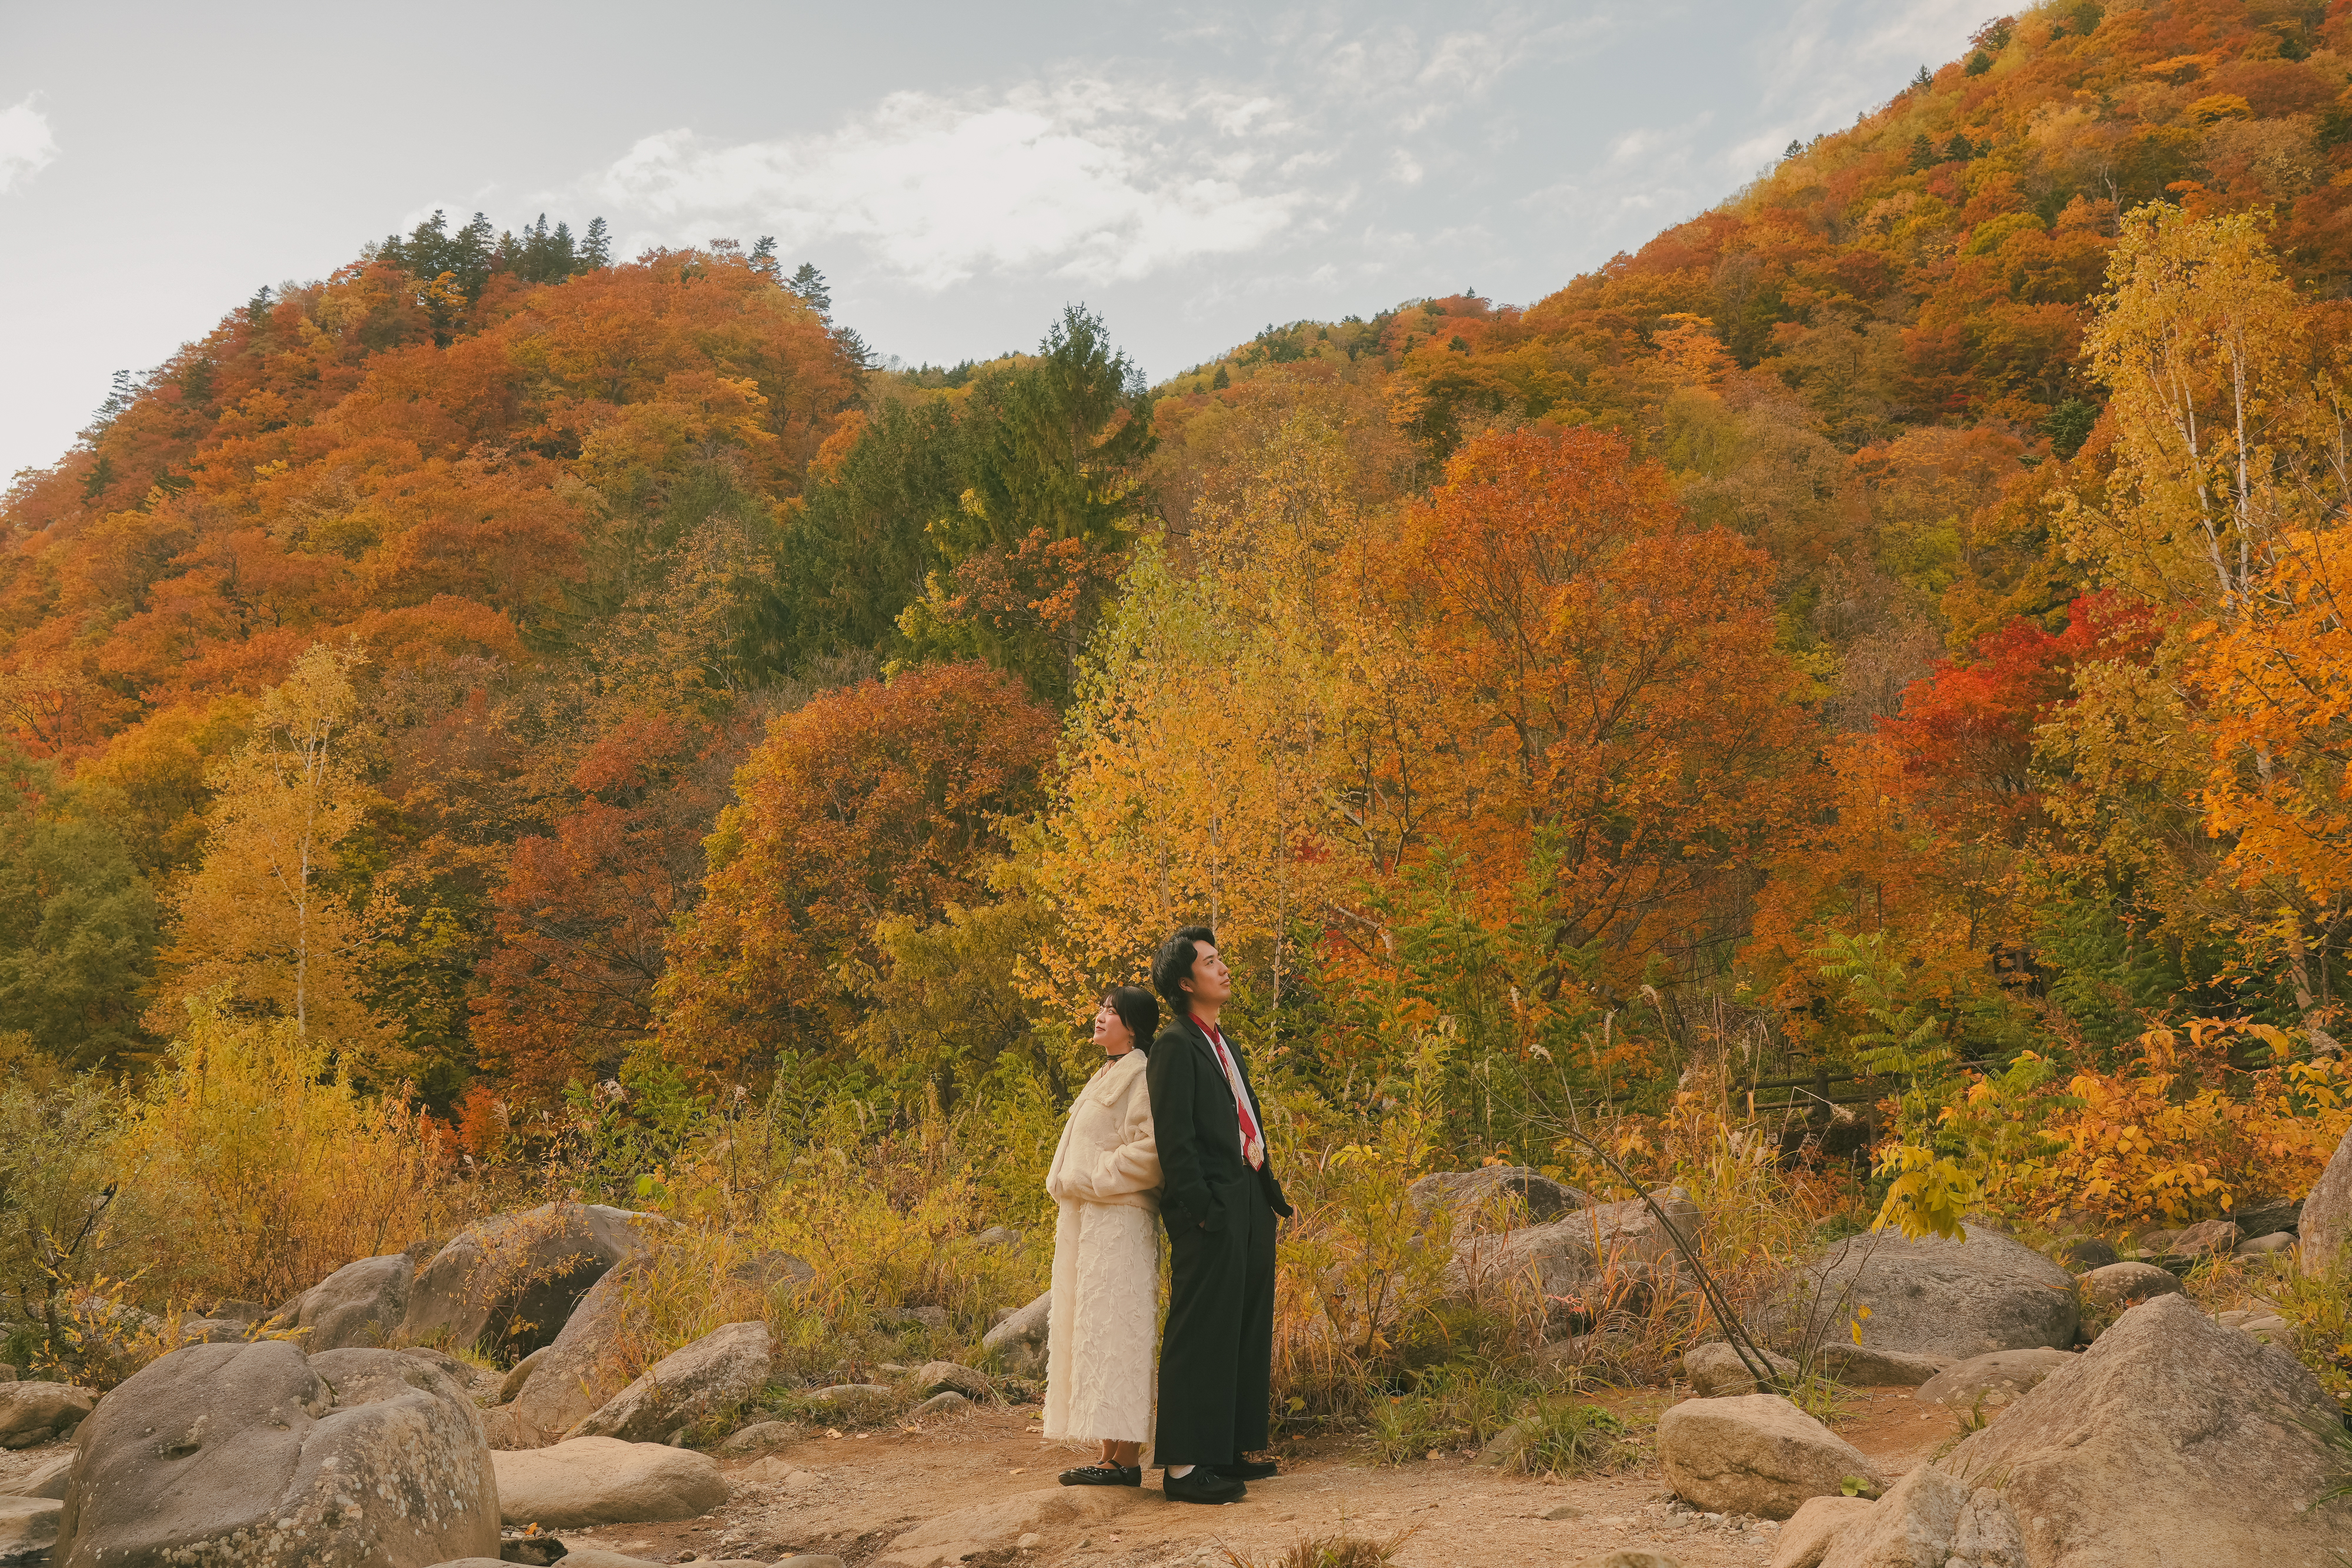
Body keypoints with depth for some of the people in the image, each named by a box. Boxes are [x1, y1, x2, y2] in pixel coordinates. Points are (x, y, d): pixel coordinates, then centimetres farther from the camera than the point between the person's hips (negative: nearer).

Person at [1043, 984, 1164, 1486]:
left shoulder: (1140, 1076, -10)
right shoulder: (1105, 1076, 20)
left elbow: (1149, 1149, -21)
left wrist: (1093, 1180, -15)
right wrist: (1067, 1182, 12)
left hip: (1118, 1222, -10)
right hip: (1086, 1223, 10)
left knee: (1114, 1330, -9)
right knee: (1092, 1331, 9)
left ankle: (1124, 1458, -5)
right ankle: (1111, 1454, 13)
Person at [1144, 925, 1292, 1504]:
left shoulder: (1225, 1046, 20)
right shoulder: (1176, 1045, -9)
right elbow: (1174, 1138, -15)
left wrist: (1271, 1194, 15)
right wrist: (1201, 1212, -20)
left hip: (1248, 1205, 10)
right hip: (1211, 1213, -10)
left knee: (1244, 1333, 14)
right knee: (1201, 1334, -8)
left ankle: (1229, 1451, 24)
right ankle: (1183, 1467, -3)